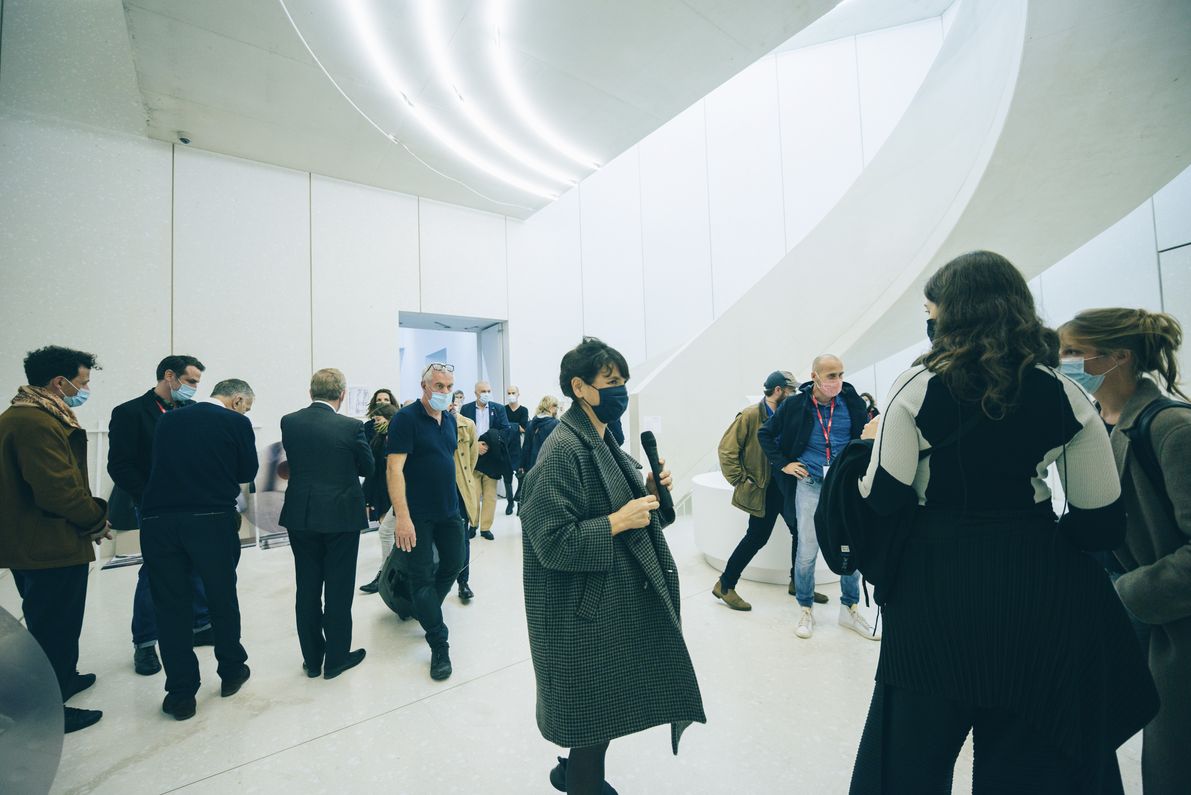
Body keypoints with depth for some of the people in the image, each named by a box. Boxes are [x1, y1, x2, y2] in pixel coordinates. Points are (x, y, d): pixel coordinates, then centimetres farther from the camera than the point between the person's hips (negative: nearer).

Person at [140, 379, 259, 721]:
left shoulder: (168, 419, 10)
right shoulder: (236, 423, -4)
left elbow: (159, 464, 20)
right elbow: (248, 472, 4)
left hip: (158, 520, 3)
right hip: (212, 519, -3)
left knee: (171, 606, 11)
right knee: (223, 597, 14)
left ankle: (181, 694, 19)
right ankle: (231, 672, 31)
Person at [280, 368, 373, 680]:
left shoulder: (289, 422, -4)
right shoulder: (350, 426, -14)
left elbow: (292, 460, 10)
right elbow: (367, 468, -2)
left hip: (300, 516, 4)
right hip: (341, 515, -4)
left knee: (307, 589, 15)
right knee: (339, 588, 8)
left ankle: (312, 659, 27)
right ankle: (336, 658, 20)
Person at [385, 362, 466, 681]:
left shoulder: (449, 419, 6)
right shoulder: (406, 418, -15)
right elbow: (395, 468, -19)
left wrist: (455, 498, 15)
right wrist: (402, 517, -25)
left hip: (449, 510, 7)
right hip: (417, 515, -7)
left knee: (453, 565, 18)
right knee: (422, 577, 3)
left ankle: (425, 611, 43)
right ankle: (439, 645, 13)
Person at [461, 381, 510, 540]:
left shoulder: (498, 409, 6)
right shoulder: (466, 408, 6)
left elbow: (506, 430, -1)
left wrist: (489, 444, -13)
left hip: (491, 457, 1)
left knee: (490, 496, 4)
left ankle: (486, 527, 13)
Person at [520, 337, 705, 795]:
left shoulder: (601, 441, 6)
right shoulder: (563, 451, -23)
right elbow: (552, 543, -26)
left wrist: (649, 491, -1)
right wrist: (620, 521, -25)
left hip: (614, 599, 9)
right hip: (587, 611, -9)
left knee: (603, 702, 23)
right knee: (596, 705, 10)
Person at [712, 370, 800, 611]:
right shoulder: (750, 416, -14)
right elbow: (727, 449, -15)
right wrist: (741, 481, -14)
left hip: (787, 485, 7)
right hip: (764, 489, -7)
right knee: (757, 538, -2)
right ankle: (725, 585, 12)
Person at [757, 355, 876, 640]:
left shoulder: (851, 402, -1)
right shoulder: (795, 405, -5)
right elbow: (765, 433, 6)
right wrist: (783, 464, -1)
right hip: (810, 484, -2)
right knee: (807, 552, 3)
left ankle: (850, 609, 28)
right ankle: (806, 610, 22)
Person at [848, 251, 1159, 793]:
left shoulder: (917, 388, -12)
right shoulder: (1061, 393, -2)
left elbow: (882, 502, -14)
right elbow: (1101, 524, 0)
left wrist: (876, 441, 3)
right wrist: (1036, 542, 18)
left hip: (938, 590, -3)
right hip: (1040, 593, 3)